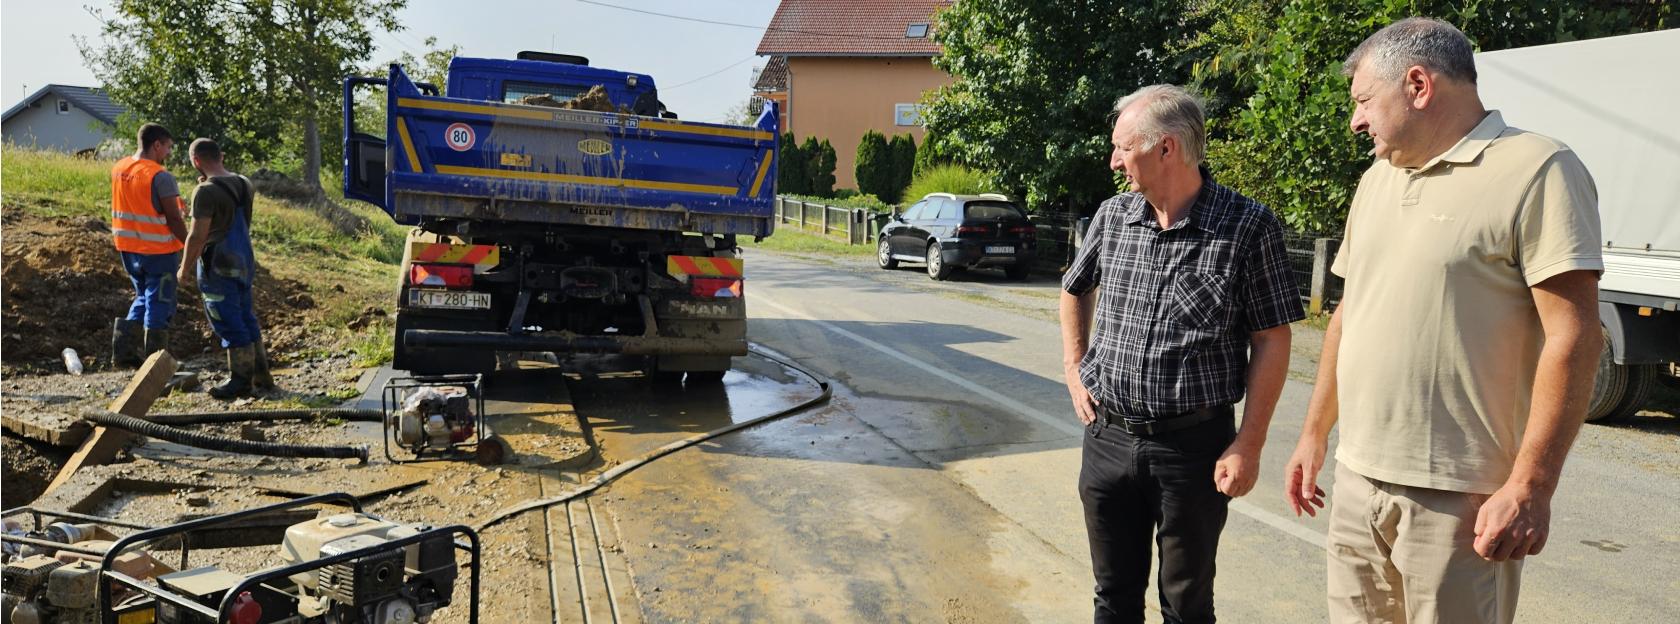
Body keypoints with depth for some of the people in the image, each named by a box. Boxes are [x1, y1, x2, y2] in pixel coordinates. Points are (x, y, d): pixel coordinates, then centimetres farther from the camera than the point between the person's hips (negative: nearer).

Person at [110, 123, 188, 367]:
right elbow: (173, 218, -18)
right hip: (158, 250, -7)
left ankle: (125, 350, 8)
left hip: (128, 248, 7)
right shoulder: (161, 176, -19)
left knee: (143, 297, 22)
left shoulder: (118, 170, 6)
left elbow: (125, 208, 11)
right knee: (159, 303, 4)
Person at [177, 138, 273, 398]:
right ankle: (261, 376, 20)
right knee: (247, 319, 15)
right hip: (244, 260, 8)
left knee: (229, 323, -1)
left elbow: (197, 236, -18)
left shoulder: (206, 191, -17)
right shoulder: (244, 184, 7)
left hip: (219, 266, -8)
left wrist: (185, 269, -6)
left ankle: (241, 379, 4)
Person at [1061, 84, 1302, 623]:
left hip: (1195, 445, -4)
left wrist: (1249, 445, -10)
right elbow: (1075, 290, 21)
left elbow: (1271, 343, -8)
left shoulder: (1249, 228, -11)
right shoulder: (1112, 216, 3)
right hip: (1107, 437, 4)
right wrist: (1074, 370, 11)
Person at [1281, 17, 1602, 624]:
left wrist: (1530, 487, -18)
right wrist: (1314, 434, 17)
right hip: (1356, 482, 7)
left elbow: (1572, 336, -15)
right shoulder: (1377, 179, 13)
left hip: (1459, 498, -6)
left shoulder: (1536, 171, -9)